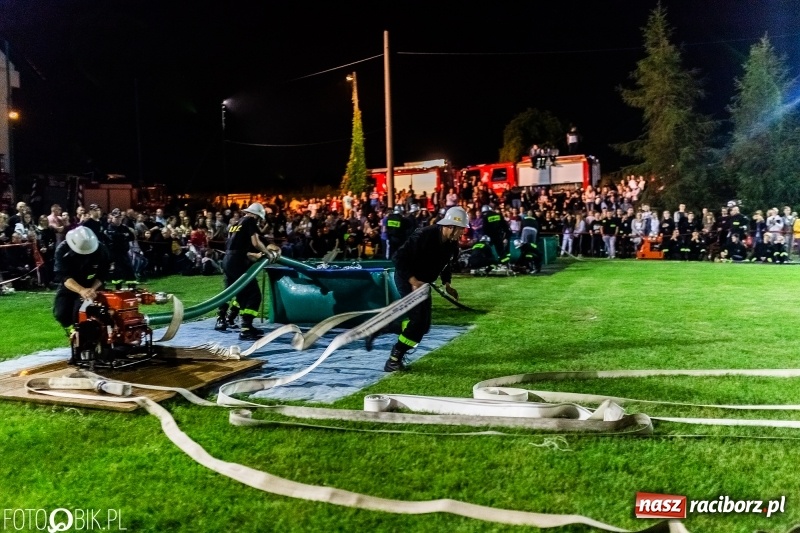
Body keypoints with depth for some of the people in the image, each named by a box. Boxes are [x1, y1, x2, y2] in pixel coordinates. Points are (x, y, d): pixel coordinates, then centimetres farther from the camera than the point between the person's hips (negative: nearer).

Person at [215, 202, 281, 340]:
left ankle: (221, 320, 40)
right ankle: (246, 329, -15)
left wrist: (255, 255, 28)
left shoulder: (235, 224, 23)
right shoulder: (250, 221, -1)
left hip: (227, 261, 9)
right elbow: (255, 242, -12)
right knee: (254, 295, -7)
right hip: (237, 263, -9)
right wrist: (269, 253, 2)